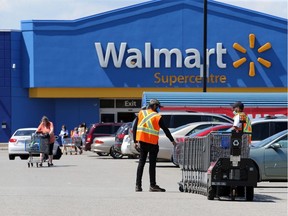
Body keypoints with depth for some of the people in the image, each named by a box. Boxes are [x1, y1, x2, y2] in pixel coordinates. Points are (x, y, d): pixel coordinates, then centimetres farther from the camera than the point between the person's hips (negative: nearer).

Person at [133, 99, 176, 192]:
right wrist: (172, 140, 11)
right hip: (152, 143, -4)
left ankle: (138, 185, 8)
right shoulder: (157, 117, -6)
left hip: (142, 141, 4)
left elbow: (134, 128, 5)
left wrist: (135, 141, 10)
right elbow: (165, 130, -1)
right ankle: (152, 186, 1)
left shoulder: (141, 113, 5)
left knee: (141, 162, 10)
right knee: (152, 163, 0)